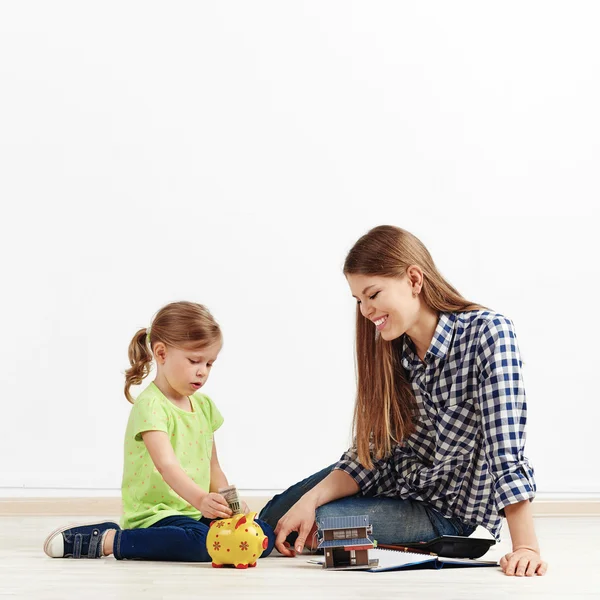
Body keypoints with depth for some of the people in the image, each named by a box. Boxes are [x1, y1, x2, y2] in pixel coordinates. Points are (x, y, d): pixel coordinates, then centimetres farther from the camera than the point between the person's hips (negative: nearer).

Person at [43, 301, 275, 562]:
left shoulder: (204, 405, 13)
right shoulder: (151, 406, -14)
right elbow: (166, 465, -29)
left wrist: (229, 505, 2)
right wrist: (200, 499, -45)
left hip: (195, 513, 9)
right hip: (151, 515, -9)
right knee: (200, 543, -36)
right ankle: (105, 540, -19)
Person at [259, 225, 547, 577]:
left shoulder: (487, 333, -25)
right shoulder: (392, 352, -4)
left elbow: (506, 448, -32)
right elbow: (370, 454, -5)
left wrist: (526, 547, -37)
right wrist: (310, 499, -21)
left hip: (446, 511, -6)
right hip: (394, 480, 6)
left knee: (318, 527, -18)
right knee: (275, 519, 6)